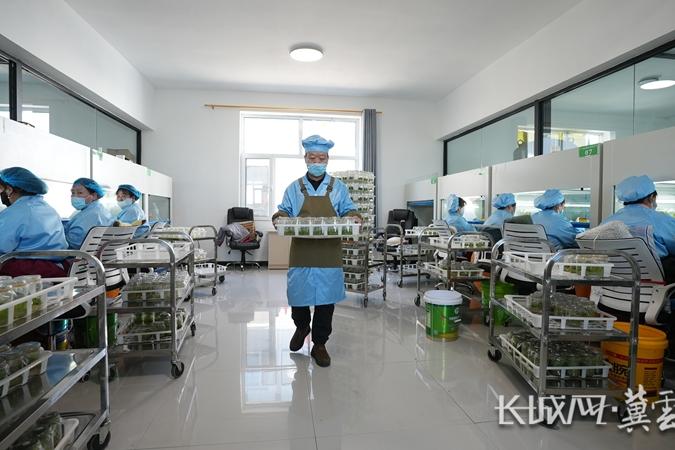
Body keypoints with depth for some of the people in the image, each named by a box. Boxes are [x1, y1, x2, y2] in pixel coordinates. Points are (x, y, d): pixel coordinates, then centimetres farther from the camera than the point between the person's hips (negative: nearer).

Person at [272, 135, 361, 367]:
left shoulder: (338, 188, 8)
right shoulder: (294, 188, 9)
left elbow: (348, 210, 8)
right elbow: (284, 211, 10)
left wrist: (354, 217, -14)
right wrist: (279, 218, -12)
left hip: (329, 254, 0)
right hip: (301, 253, 1)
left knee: (326, 299, 3)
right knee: (298, 295, 7)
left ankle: (319, 344, 20)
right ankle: (302, 327, 39)